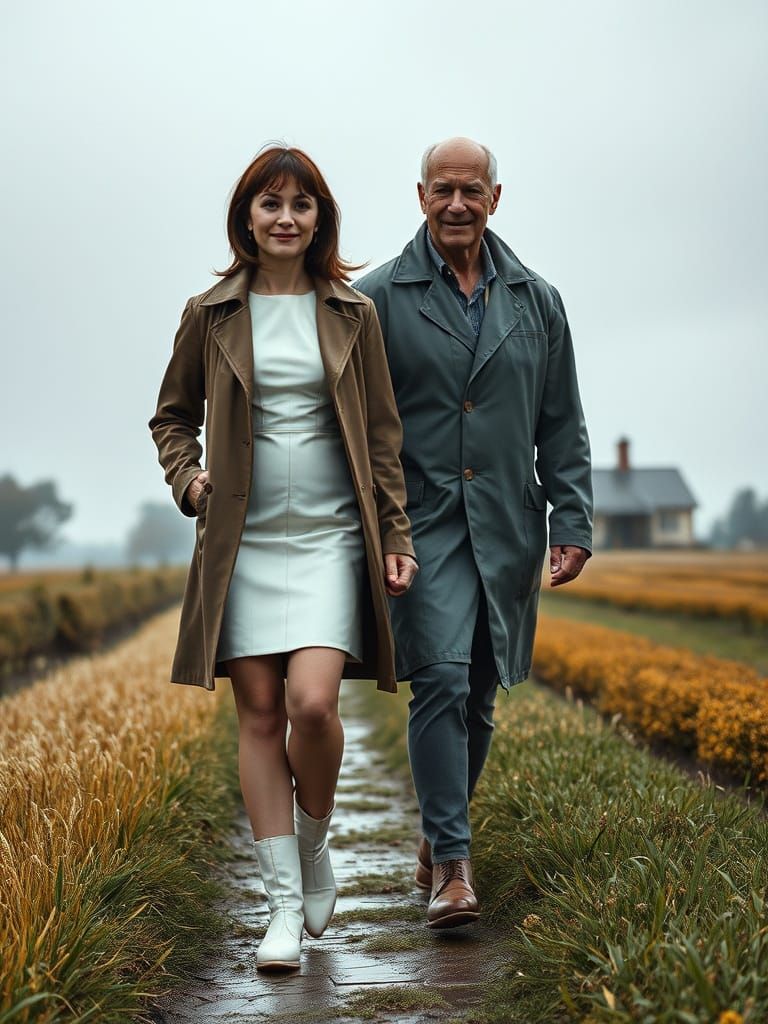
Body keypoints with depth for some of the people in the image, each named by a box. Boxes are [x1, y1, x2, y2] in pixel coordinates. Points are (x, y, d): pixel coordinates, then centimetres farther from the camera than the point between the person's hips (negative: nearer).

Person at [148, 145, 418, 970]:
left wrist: (396, 538, 3)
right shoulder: (210, 313, 6)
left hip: (329, 537, -1)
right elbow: (172, 416, 18)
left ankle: (314, 847, 13)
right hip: (244, 539, 1)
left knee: (312, 701, -16)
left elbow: (382, 435, 7)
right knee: (259, 715, 0)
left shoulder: (352, 314, 5)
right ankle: (284, 902, 9)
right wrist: (187, 481, -1)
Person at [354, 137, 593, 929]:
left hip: (506, 529, 4)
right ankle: (453, 866, -10)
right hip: (422, 523, -3)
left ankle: (437, 835, 28)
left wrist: (574, 522, 4)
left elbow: (561, 425, 12)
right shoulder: (378, 299, 1)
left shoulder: (537, 301, 10)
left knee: (479, 695, 9)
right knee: (440, 682, -15)